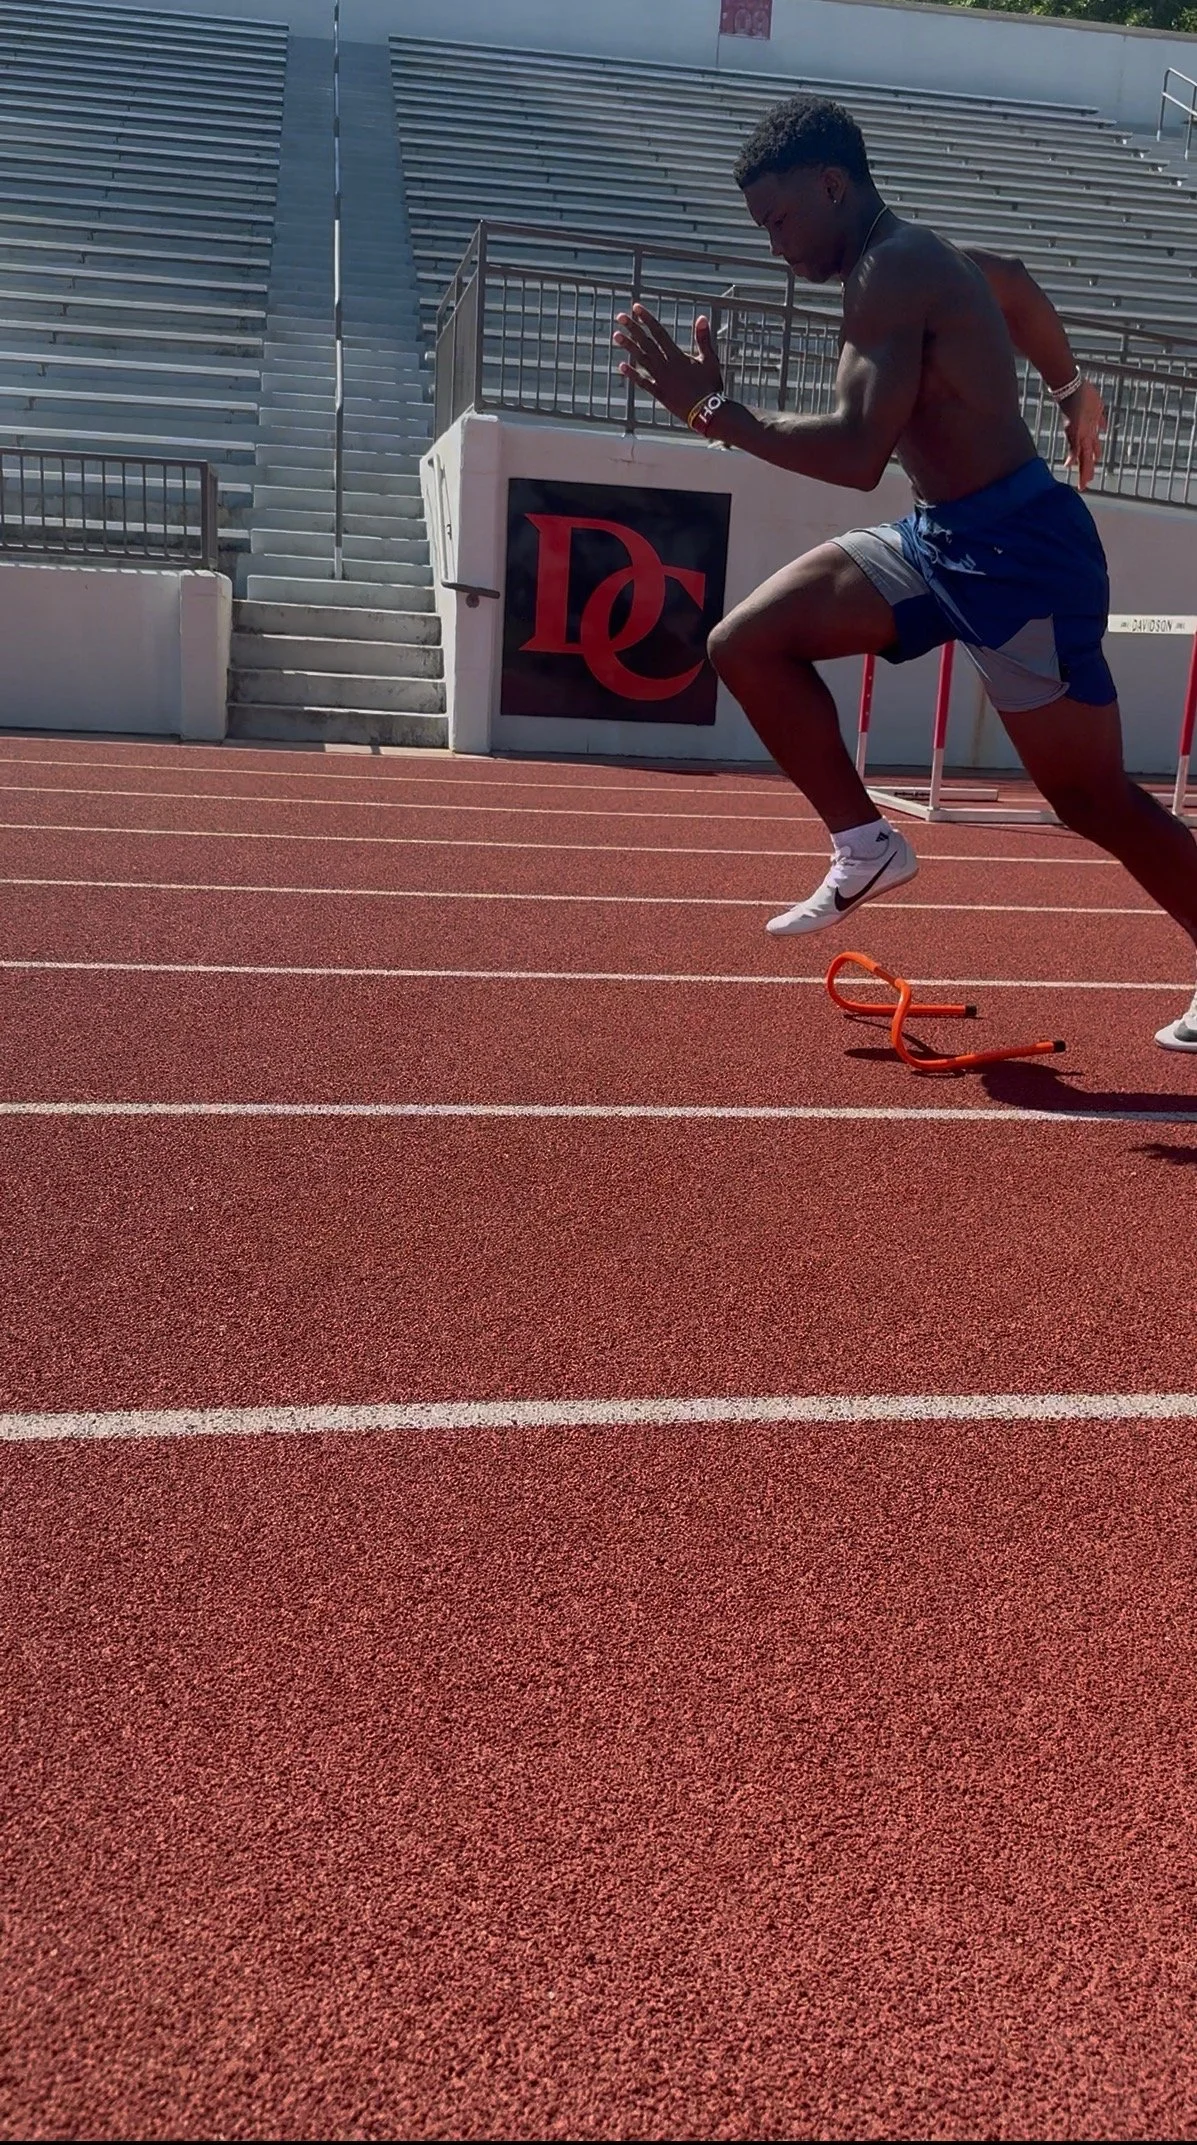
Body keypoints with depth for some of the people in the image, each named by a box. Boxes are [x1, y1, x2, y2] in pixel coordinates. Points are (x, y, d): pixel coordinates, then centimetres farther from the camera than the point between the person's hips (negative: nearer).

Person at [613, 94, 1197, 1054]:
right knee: (748, 644, 1)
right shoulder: (926, 257, 13)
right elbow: (1016, 282, 33)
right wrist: (1073, 388, 45)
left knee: (1096, 801, -1)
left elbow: (858, 454, -29)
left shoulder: (891, 274, -17)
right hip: (938, 540, 9)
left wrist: (716, 411, -22)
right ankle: (867, 848, 8)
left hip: (1018, 552, -9)